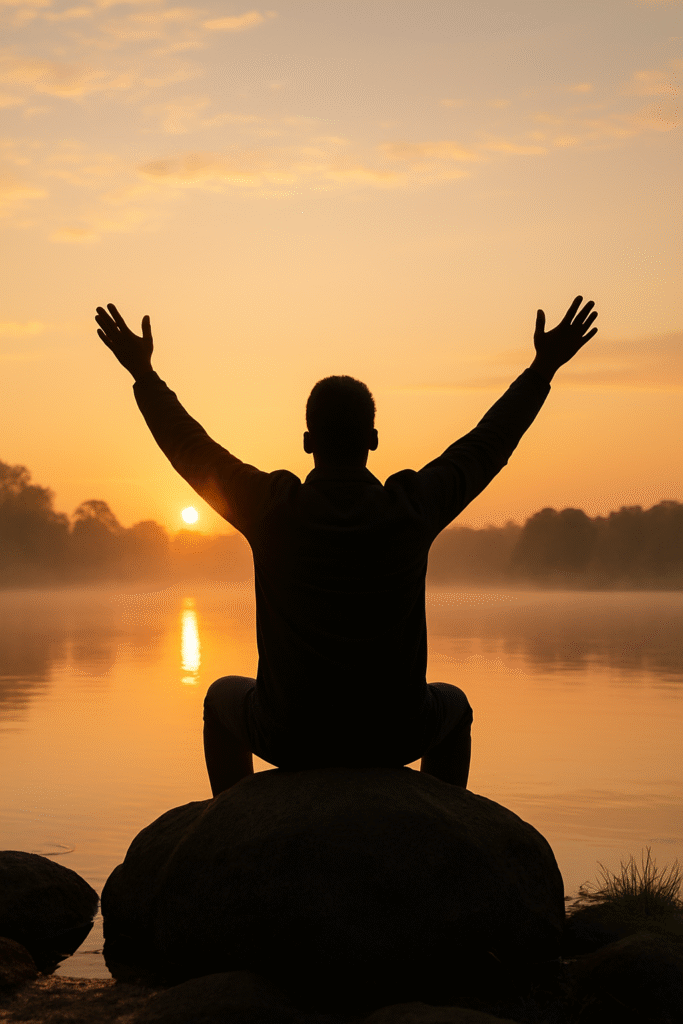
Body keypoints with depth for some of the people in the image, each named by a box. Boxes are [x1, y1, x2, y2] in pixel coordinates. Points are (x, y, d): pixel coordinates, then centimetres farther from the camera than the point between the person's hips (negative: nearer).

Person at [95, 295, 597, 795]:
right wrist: (543, 370, 13)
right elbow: (486, 446, 2)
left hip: (292, 738, 0)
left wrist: (143, 373, 14)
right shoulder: (413, 508, -12)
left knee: (223, 697, 33)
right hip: (392, 737, 1)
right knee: (453, 705, 34)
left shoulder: (274, 509, -14)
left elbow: (192, 450, 1)